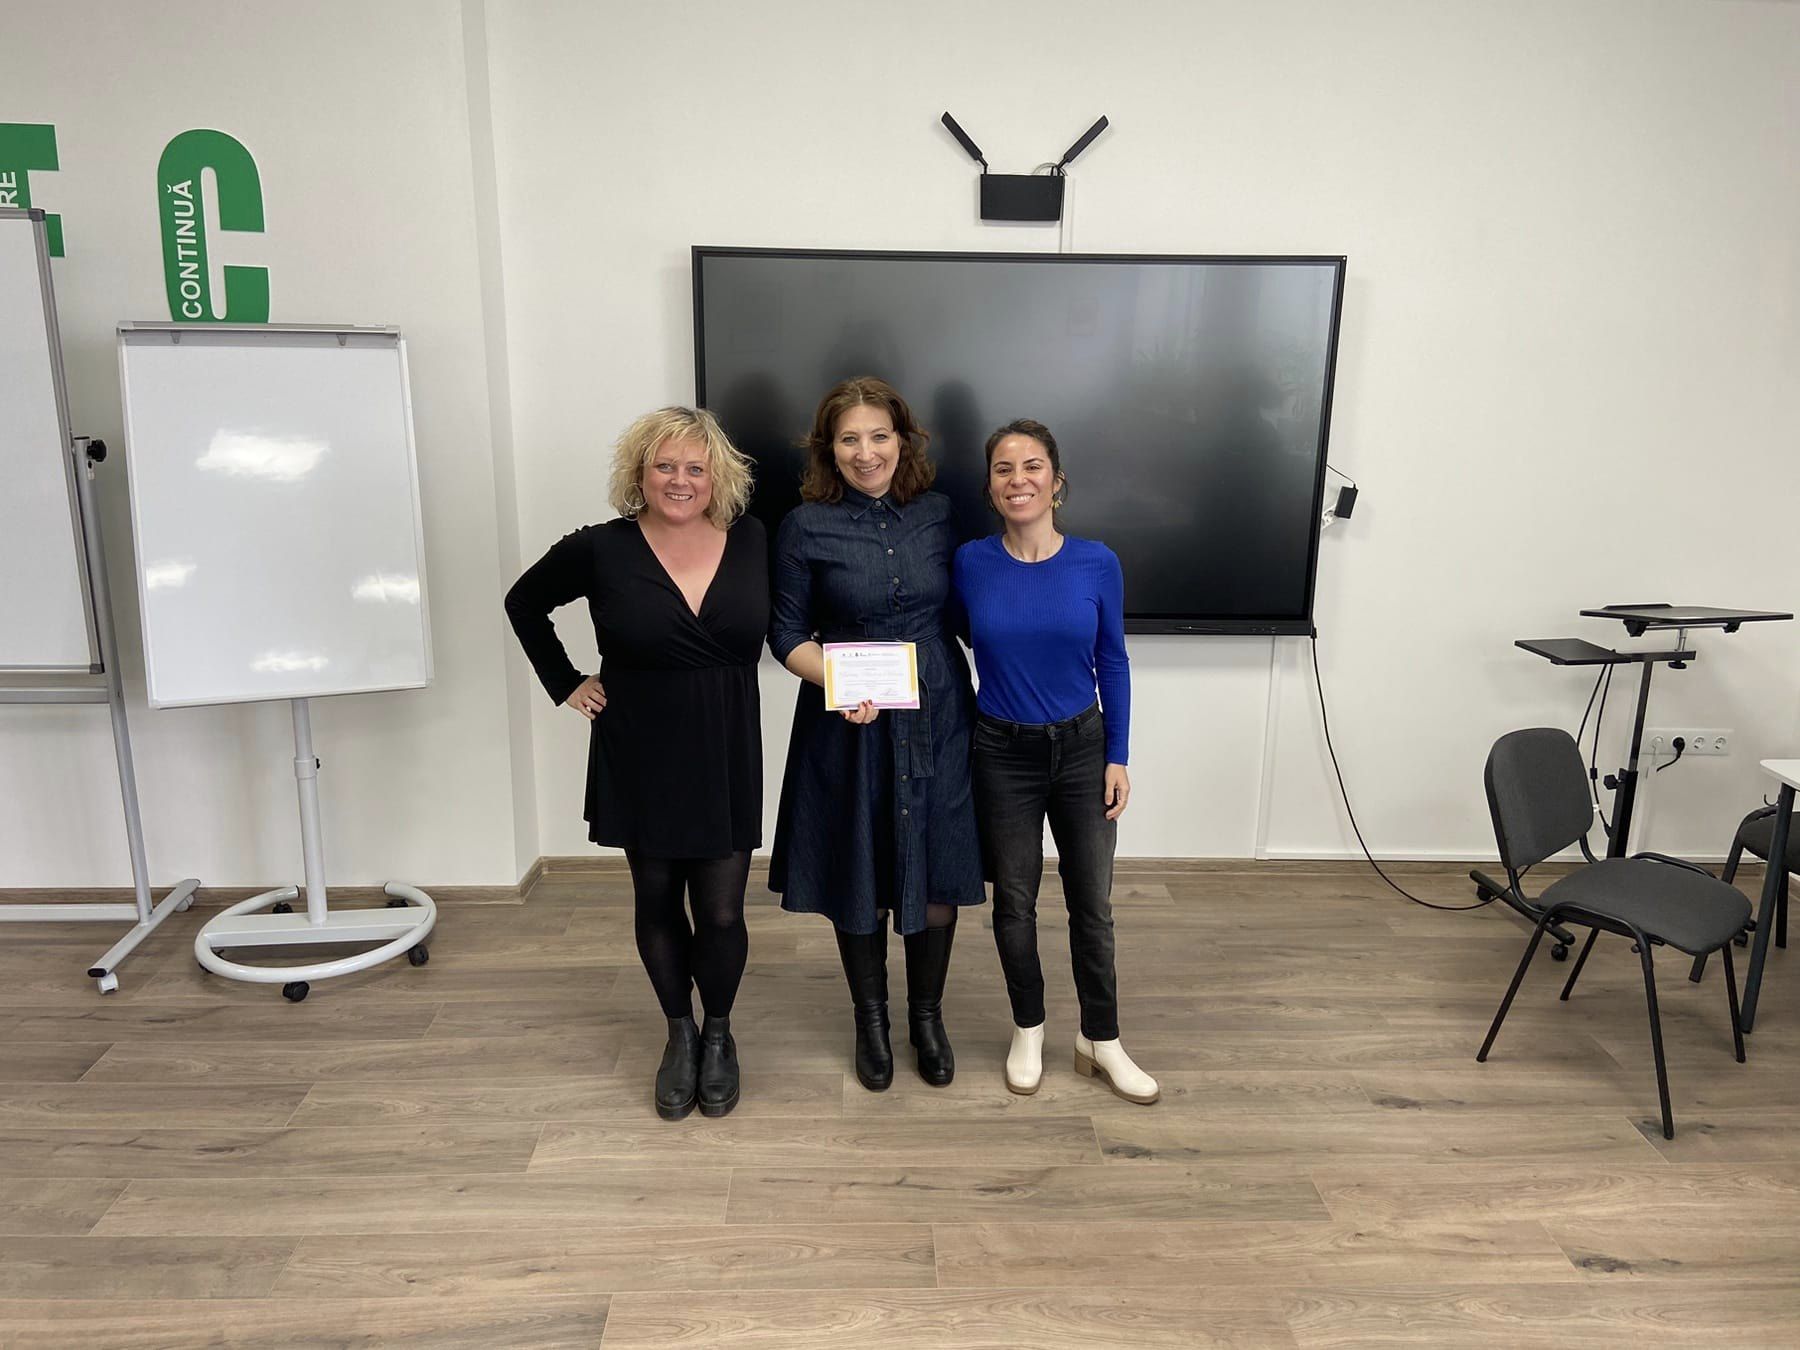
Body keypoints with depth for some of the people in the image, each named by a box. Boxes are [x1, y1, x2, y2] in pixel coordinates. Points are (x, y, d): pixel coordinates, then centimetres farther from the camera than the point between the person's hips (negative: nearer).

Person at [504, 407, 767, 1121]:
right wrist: (565, 683, 2)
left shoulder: (753, 543, -4)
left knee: (721, 913, 3)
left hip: (727, 760, 0)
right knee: (657, 904, 13)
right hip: (639, 761, 0)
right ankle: (679, 1035, 36)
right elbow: (524, 603, 7)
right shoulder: (601, 550, -7)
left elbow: (781, 627, 10)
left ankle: (718, 1034, 30)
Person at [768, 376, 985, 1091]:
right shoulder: (806, 527, -5)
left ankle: (927, 1015, 32)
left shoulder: (938, 513, 2)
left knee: (937, 871, 9)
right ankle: (871, 1019, 32)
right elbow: (787, 635, -3)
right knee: (858, 874, 9)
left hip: (936, 720, 2)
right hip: (849, 726, -2)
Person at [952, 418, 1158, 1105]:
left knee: (1092, 904, 10)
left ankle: (1101, 1041, 30)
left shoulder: (1097, 564, -9)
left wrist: (1117, 757, -1)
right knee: (1014, 901, 12)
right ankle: (1028, 1029, 35)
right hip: (1003, 753, 0)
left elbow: (1113, 663, 0)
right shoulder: (971, 564, -10)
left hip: (1082, 748, 1)